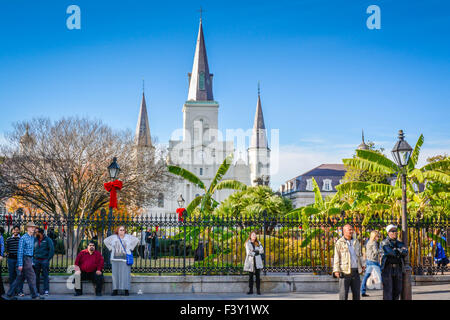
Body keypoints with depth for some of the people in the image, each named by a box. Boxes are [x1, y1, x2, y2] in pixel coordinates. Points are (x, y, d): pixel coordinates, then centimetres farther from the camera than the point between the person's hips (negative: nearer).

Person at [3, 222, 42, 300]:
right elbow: (20, 251, -15)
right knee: (31, 277, -6)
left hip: (29, 259, 9)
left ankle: (9, 295, 13)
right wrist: (20, 264, -18)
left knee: (20, 278, 9)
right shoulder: (23, 238, -11)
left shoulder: (32, 238, 15)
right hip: (24, 259, -9)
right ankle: (35, 295, 0)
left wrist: (32, 262, 20)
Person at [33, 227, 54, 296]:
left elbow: (52, 250, -4)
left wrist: (48, 259, -9)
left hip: (44, 260, -4)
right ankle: (37, 290, 11)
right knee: (36, 276, 4)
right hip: (36, 260, 4)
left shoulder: (48, 240, -1)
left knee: (45, 276, -4)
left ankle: (46, 291, -3)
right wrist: (33, 258, 4)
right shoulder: (35, 240, 11)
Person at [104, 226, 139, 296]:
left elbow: (136, 240, 10)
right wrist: (111, 248, 8)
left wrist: (130, 248, 4)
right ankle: (115, 290, 2)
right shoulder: (113, 237, 10)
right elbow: (105, 241, 18)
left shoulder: (128, 237, 7)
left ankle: (126, 290, -4)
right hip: (115, 258, 1)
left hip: (125, 258, -1)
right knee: (115, 273, -2)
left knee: (126, 273, -7)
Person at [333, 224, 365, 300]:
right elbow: (336, 257, -6)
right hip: (345, 272, -5)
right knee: (343, 293, -4)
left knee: (356, 293, 8)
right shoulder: (339, 243, -4)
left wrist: (362, 265, 15)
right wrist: (336, 270, -13)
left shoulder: (356, 242, 12)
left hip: (355, 271, 5)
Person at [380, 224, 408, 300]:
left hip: (398, 269, 5)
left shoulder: (400, 243, 14)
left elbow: (405, 252, -4)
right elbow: (390, 252, -19)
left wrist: (396, 250, -15)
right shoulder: (384, 243, -2)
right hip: (387, 268, -5)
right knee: (388, 290, -7)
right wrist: (400, 252, -5)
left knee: (397, 290, 7)